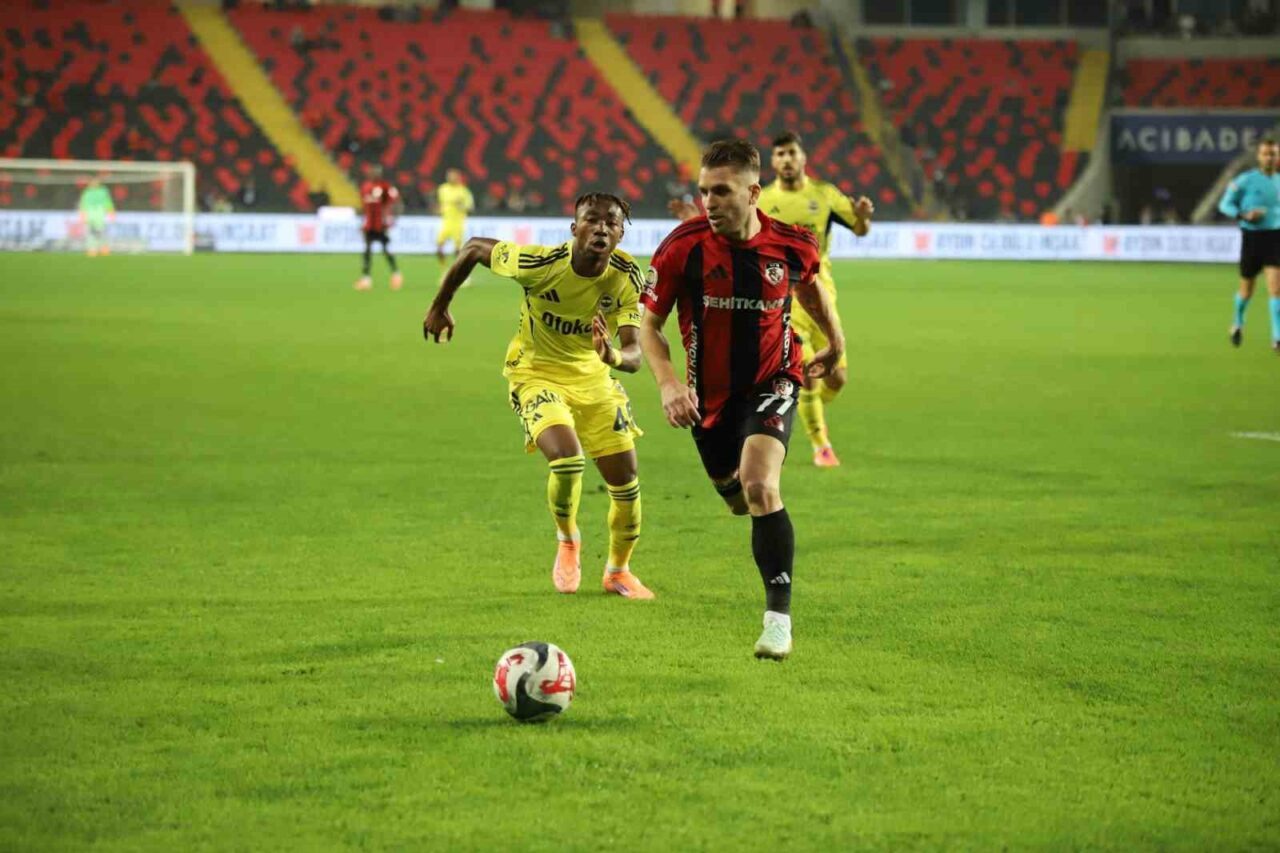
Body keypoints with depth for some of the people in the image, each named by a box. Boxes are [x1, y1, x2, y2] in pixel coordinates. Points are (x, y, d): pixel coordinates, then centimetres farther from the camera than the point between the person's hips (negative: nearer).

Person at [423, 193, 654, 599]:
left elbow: (634, 354, -22)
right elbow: (474, 248, -10)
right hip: (536, 372, -4)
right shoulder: (539, 264, -27)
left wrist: (614, 356, -47)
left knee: (626, 482, 3)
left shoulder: (626, 276, -19)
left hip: (593, 377, 4)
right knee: (567, 457, -28)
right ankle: (567, 540, 4)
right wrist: (440, 306, 2)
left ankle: (618, 571, 30)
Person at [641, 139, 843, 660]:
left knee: (759, 486, -27)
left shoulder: (792, 245, -14)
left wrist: (835, 344, 20)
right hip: (709, 394, 2)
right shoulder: (683, 246, -18)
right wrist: (668, 383, -24)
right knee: (738, 500, 19)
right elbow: (649, 324, -8)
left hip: (772, 383, -2)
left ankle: (779, 616, -22)